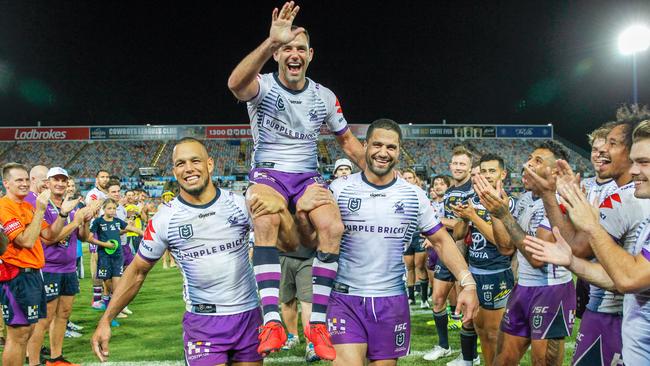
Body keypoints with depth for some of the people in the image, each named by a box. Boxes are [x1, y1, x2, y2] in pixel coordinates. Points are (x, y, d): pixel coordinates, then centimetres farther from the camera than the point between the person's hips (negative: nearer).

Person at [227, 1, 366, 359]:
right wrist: (271, 41, -45)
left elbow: (347, 140, 17)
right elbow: (236, 84, -34)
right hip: (268, 172, -2)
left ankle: (317, 322, -18)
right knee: (266, 221, -36)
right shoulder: (263, 86, -8)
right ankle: (272, 321, -36)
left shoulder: (325, 97, 4)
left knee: (334, 227, -27)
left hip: (308, 176, 3)